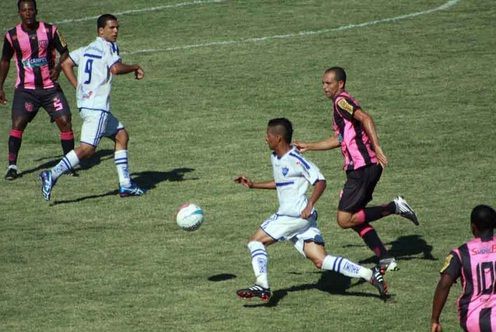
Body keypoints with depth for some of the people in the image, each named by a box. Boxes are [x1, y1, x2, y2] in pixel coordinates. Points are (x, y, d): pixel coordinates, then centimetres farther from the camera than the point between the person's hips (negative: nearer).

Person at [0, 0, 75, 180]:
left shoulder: (50, 30, -3)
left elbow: (64, 52, 4)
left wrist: (58, 68, -16)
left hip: (50, 87, 1)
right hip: (25, 89, -1)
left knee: (64, 121, -7)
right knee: (18, 123, -15)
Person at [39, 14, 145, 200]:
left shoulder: (87, 49, 18)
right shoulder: (108, 47, -6)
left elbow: (66, 63, 17)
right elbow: (115, 68, -22)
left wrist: (78, 88, 14)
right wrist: (135, 68, -6)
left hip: (86, 102, 10)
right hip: (96, 106, -10)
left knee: (121, 135, 16)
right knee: (88, 148, -16)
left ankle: (125, 185, 15)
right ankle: (52, 175, -23)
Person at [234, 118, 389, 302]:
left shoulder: (296, 160, -13)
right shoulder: (275, 158, 16)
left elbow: (320, 181, -14)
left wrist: (310, 204, -26)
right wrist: (253, 185, 31)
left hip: (297, 215, -9)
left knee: (256, 241, -5)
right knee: (321, 261, 0)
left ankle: (261, 286, -10)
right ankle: (370, 275, -5)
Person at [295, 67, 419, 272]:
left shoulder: (341, 101, -8)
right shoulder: (340, 104, 22)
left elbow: (365, 118, -25)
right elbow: (338, 140, 33)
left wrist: (376, 147, -33)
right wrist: (308, 147, 35)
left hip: (362, 168, -10)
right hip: (368, 167, 10)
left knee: (344, 220, -10)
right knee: (355, 217, 14)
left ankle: (394, 207, -9)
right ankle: (385, 259, 11)